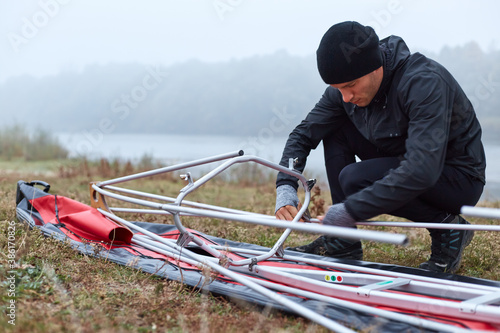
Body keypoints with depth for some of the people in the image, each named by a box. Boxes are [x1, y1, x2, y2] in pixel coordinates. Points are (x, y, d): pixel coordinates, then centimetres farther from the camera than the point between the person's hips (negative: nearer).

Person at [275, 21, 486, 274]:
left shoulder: (424, 81, -30)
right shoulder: (345, 86, -8)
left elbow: (421, 170, -39)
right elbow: (303, 134, -1)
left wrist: (351, 210, -37)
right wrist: (286, 187, -18)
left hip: (461, 179, -7)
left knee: (355, 178, -26)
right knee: (336, 130, -5)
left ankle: (448, 227, -8)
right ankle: (343, 243, -2)